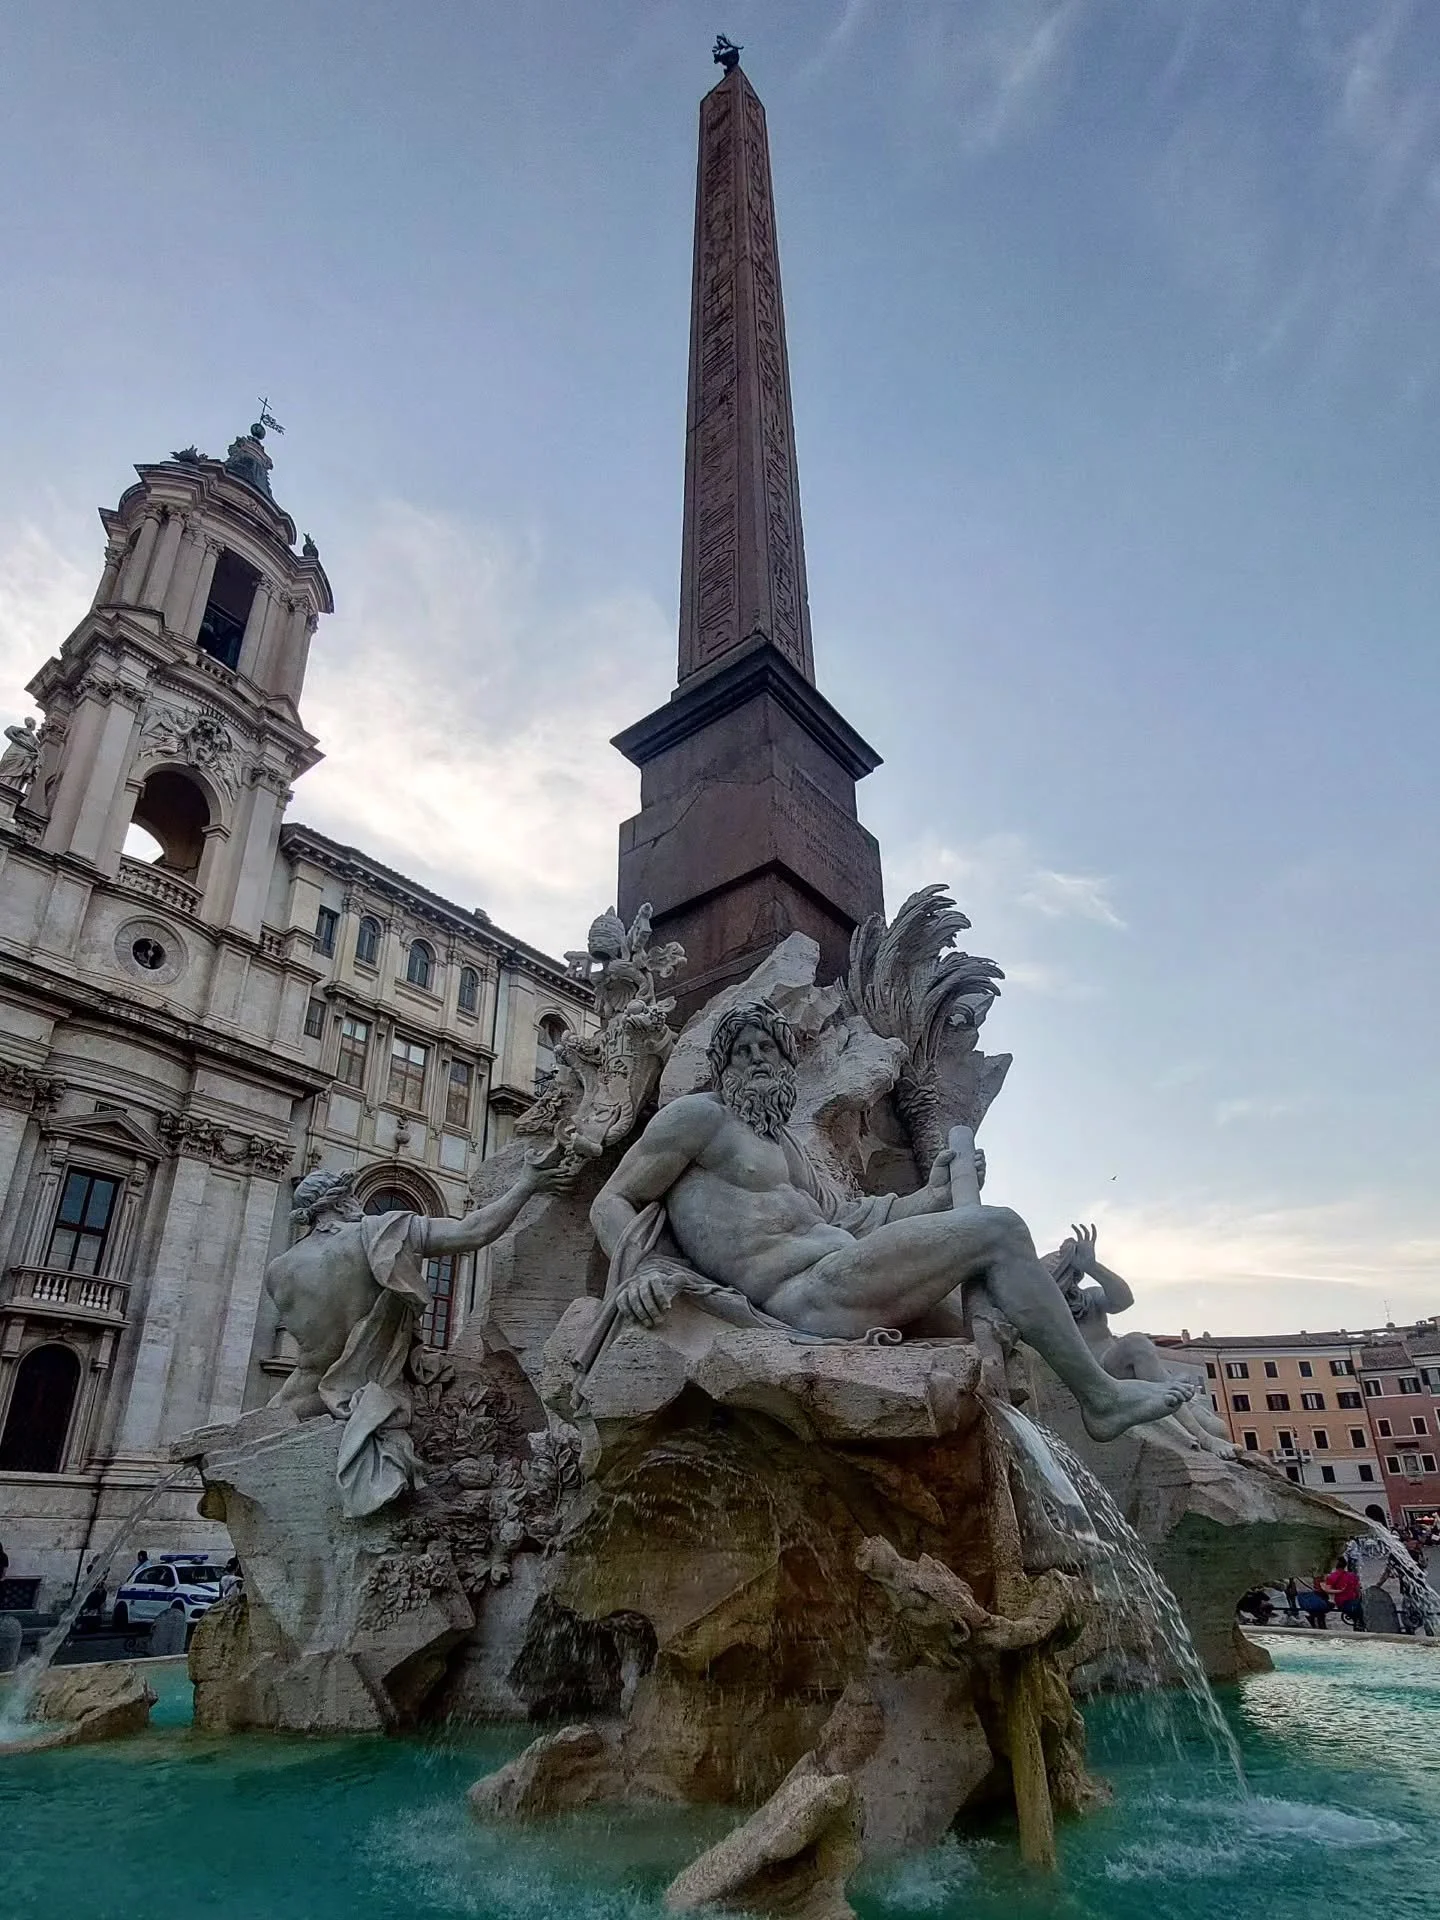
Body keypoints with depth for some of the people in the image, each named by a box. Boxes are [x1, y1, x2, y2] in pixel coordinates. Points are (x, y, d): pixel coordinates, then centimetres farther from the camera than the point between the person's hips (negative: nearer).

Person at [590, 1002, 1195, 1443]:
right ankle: (1101, 1396, -2)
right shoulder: (700, 1114, 2)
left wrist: (930, 1198, 12)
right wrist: (639, 1269, -20)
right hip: (809, 1295, -9)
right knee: (999, 1230, -11)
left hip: (840, 1283, 9)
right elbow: (610, 1203, -1)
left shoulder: (782, 1145, 26)